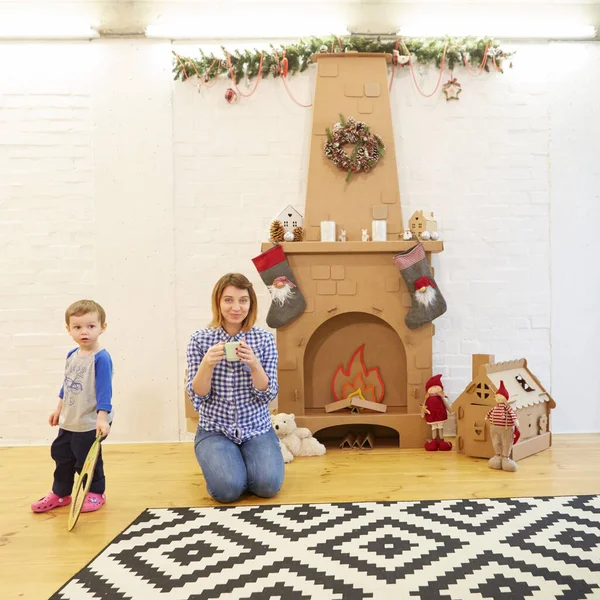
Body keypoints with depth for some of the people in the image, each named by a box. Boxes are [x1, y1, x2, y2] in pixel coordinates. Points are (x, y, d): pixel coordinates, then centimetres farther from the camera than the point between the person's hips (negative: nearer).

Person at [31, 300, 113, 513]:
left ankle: (96, 493, 28)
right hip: (68, 422, 8)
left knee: (88, 460, 5)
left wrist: (102, 417, -32)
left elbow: (104, 390, -25)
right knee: (61, 455, 19)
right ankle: (60, 493, 38)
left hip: (90, 424, -8)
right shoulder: (71, 355, 4)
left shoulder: (101, 358, -21)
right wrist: (59, 410, 22)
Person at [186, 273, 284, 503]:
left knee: (267, 484, -20)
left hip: (257, 430, 1)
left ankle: (244, 461, 14)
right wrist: (207, 364, -25)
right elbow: (197, 396, -6)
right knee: (228, 488, -23)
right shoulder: (200, 339, -5)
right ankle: (218, 463, 12)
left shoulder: (264, 339, -4)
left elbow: (268, 395, -7)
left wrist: (254, 364, -25)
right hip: (214, 431, -1)